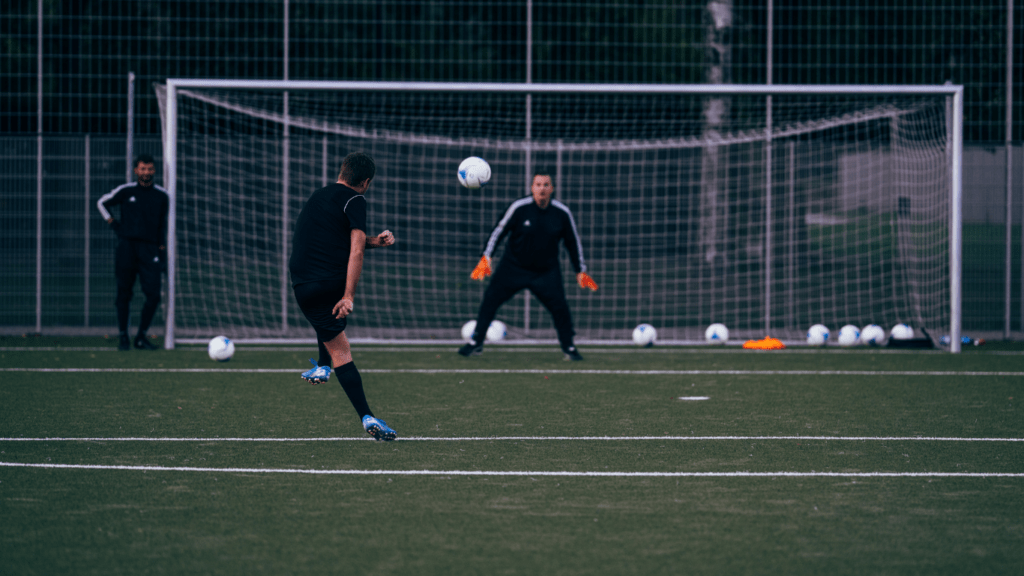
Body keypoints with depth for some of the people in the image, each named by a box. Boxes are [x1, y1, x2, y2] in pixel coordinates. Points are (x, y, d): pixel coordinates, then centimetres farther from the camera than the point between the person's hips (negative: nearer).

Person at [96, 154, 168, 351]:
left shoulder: (161, 195, 9)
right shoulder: (125, 191, 3)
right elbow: (102, 203, 17)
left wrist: (162, 247, 11)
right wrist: (112, 223, 7)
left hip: (150, 249, 1)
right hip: (127, 247, -1)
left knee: (153, 294, -9)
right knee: (124, 293, -1)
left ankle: (141, 337, 4)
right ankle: (122, 337, 8)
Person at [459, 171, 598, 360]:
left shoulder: (562, 213, -7)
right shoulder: (519, 208, -14)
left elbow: (573, 242, 6)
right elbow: (499, 231, -7)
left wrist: (580, 271, 7)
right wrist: (486, 258, -15)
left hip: (547, 272, 1)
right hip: (513, 267, -1)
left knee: (560, 307, -11)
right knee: (490, 299, -7)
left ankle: (569, 347, 8)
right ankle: (476, 343, 6)